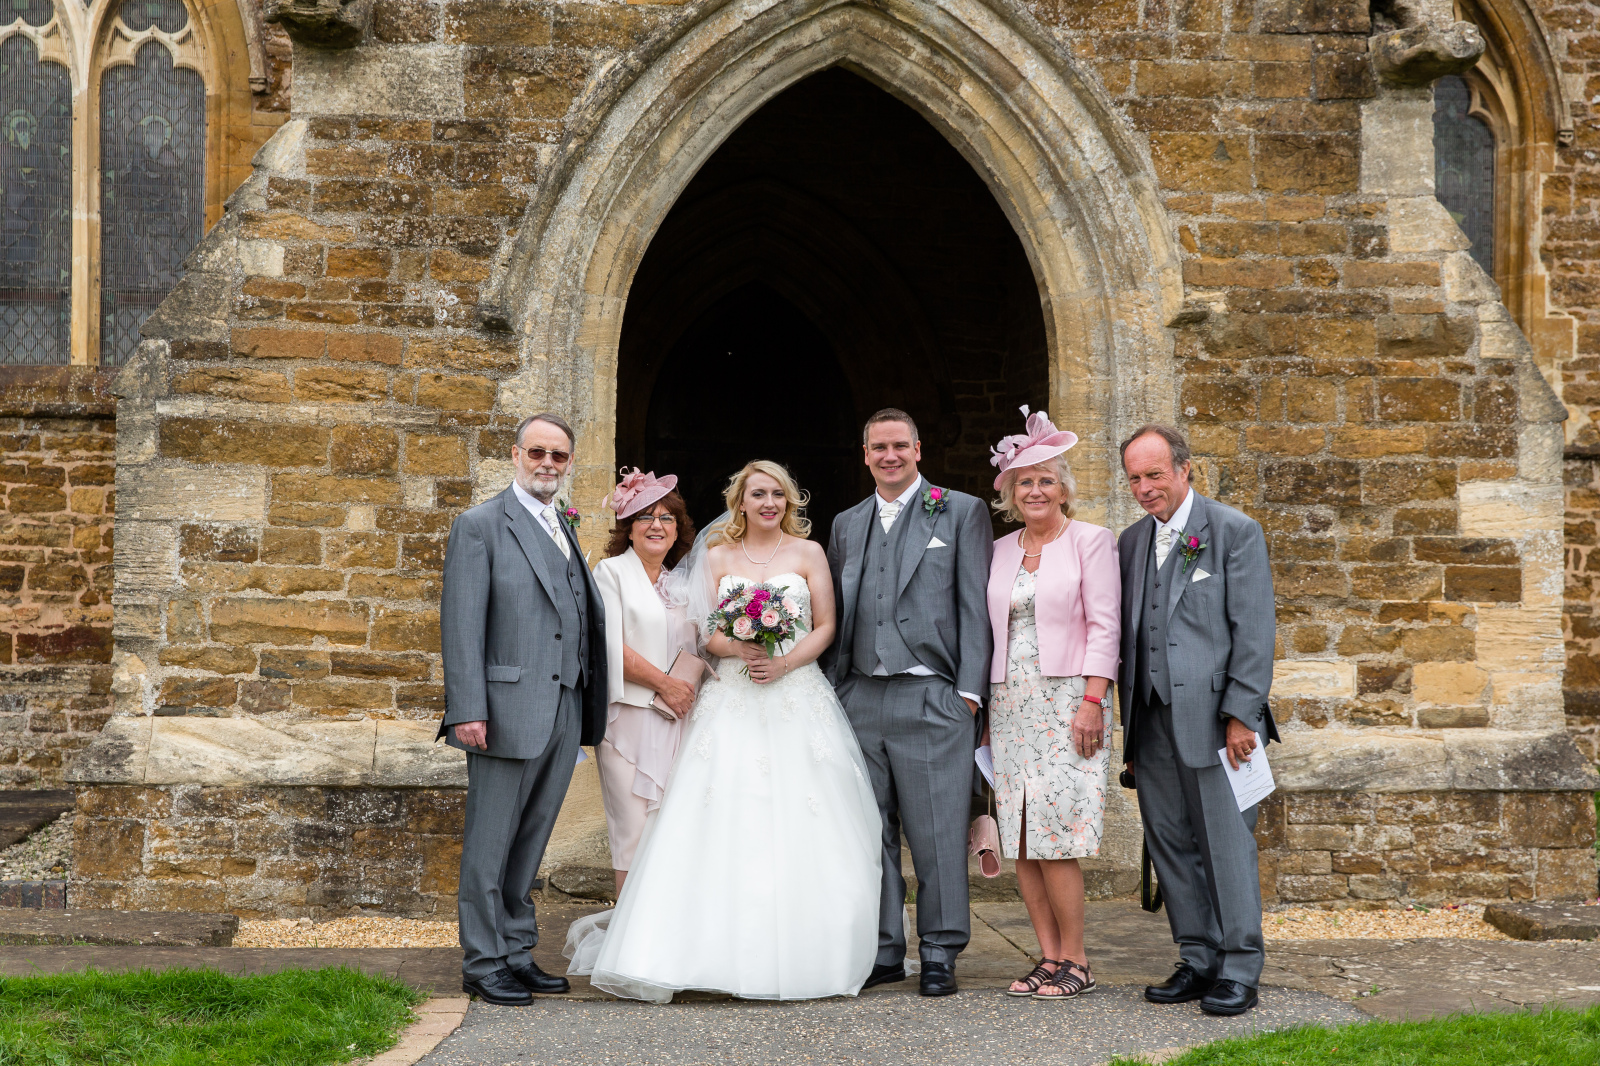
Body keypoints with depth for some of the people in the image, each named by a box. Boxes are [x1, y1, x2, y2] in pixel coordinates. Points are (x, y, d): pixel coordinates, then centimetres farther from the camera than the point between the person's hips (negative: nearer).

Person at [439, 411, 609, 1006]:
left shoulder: (568, 532, 17)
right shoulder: (481, 526, -3)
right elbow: (461, 623, -9)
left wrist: (588, 712, 10)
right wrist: (467, 710, -16)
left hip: (565, 715, 6)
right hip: (508, 712, -6)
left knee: (530, 846, 13)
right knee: (489, 846, 1)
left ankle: (517, 954, 21)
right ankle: (483, 963, 9)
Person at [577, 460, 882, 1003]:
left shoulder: (808, 553, 9)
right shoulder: (718, 557, 12)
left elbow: (825, 627, 4)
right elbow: (707, 633, 7)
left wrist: (785, 661, -13)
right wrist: (741, 648, -14)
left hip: (798, 699, 0)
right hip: (733, 704, 0)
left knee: (800, 831, -4)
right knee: (721, 827, -8)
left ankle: (803, 953, 4)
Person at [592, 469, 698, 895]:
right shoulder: (611, 572, 1)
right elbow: (611, 645, -8)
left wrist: (692, 692, 4)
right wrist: (664, 684, -12)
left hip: (677, 718, 5)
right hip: (630, 717, -5)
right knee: (635, 829, -7)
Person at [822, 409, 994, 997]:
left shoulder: (961, 512, 4)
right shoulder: (846, 524, 18)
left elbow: (975, 606, -1)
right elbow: (836, 614, 18)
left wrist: (969, 691, -9)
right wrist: (833, 692, 10)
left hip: (931, 699, -4)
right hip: (860, 700, 5)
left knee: (938, 832, -2)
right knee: (871, 833, 8)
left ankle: (940, 954, 6)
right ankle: (883, 950, 16)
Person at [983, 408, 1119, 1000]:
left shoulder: (1091, 542, 0)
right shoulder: (1000, 552, 15)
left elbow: (1104, 626, -6)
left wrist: (1092, 701, -14)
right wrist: (983, 707, 11)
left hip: (1066, 701, -5)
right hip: (1011, 706, 6)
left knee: (1054, 836, -11)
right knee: (1019, 840, 2)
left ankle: (1075, 963, -1)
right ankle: (1048, 958, 8)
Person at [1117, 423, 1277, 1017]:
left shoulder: (1235, 532, -1)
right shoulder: (1132, 542, 15)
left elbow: (1254, 630, -6)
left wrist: (1241, 715, -12)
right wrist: (1130, 726, 13)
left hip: (1213, 717, -6)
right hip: (1153, 722, 6)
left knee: (1227, 845, -3)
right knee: (1170, 845, 8)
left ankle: (1239, 969, 4)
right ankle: (1198, 961, 17)